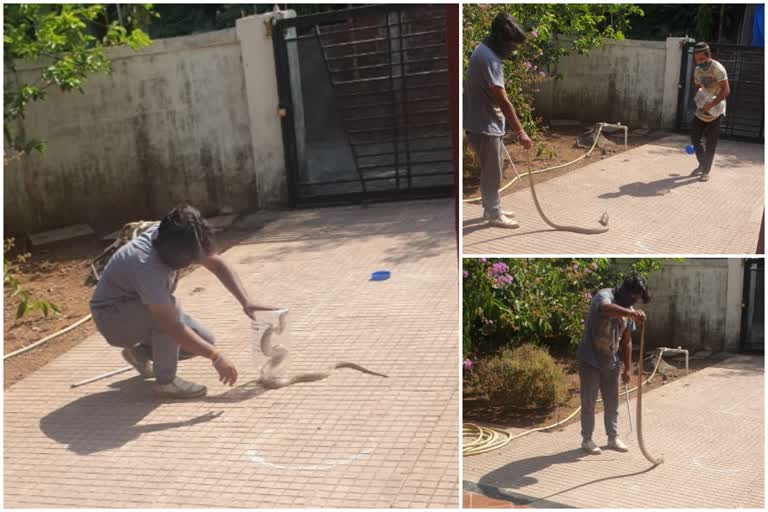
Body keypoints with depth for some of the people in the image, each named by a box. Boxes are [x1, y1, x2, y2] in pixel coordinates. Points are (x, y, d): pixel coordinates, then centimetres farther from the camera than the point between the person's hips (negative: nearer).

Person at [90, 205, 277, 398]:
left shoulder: (174, 239, -18)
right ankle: (165, 381, -19)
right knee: (169, 311, -36)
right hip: (112, 316, -7)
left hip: (144, 309, 7)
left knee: (204, 340, -5)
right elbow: (173, 327, -41)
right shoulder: (146, 266, -39)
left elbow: (218, 265, -9)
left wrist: (246, 301, -22)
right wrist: (216, 357, -39)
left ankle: (140, 353, 16)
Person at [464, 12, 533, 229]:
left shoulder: (486, 51, 9)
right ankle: (494, 214, 13)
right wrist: (520, 132, -27)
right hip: (484, 126, -10)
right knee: (492, 173, 1)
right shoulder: (488, 58, -25)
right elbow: (502, 101, -28)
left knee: (493, 170, 19)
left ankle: (491, 208, 31)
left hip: (488, 123, 10)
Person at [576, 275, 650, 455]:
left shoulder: (629, 311, 5)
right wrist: (631, 313, -60)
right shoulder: (604, 296, -18)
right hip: (590, 360, -7)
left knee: (612, 402, 13)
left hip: (611, 362, 7)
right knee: (589, 403, 2)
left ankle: (613, 438, 26)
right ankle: (587, 440, 14)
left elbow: (626, 341, 12)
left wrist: (627, 368, 11)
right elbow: (607, 309, -45)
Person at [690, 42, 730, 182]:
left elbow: (726, 90, -21)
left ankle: (706, 171, 7)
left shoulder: (717, 69, -19)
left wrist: (711, 104, -27)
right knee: (694, 136, 8)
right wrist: (699, 97, -4)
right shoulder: (698, 70, 3)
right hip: (702, 110, 7)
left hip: (715, 111, -6)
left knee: (710, 143, -2)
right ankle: (702, 164, 27)